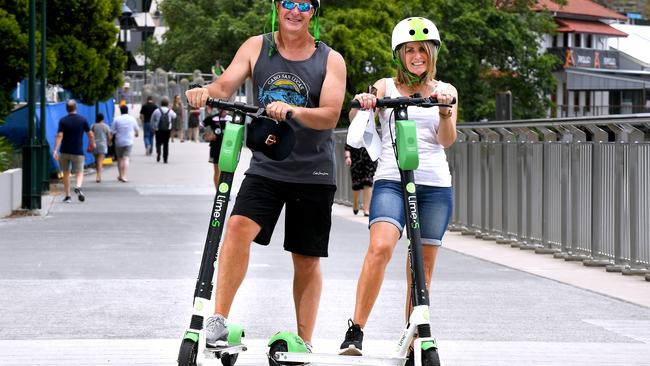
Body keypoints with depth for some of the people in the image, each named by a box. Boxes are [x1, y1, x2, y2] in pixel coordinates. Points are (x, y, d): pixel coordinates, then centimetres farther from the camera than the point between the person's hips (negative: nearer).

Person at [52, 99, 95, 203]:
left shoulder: (63, 121, -3)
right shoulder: (83, 120, -2)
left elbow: (59, 136, -13)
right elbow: (90, 134, 4)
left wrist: (55, 150, -16)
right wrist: (92, 143, 24)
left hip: (65, 151, 1)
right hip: (78, 152, -1)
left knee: (66, 173, 14)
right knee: (79, 173, 5)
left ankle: (67, 196, 16)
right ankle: (78, 187, -26)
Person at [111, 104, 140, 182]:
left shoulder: (116, 120, -4)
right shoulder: (132, 119, 2)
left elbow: (112, 131, -4)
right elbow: (136, 129, 16)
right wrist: (136, 134, 38)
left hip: (119, 142, 0)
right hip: (129, 141, 0)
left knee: (120, 158, 13)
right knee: (126, 158, -4)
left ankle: (120, 175, 20)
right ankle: (124, 176, -16)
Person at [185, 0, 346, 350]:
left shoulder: (330, 60, -1)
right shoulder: (256, 47, 4)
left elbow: (330, 115, -13)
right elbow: (226, 86, -6)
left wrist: (292, 110, -32)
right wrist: (206, 91, -30)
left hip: (313, 173, 0)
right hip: (265, 167, 0)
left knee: (307, 261, 6)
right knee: (238, 228, -24)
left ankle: (304, 343, 18)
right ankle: (218, 320, -20)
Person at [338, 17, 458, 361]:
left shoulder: (445, 90, 13)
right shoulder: (386, 86, 9)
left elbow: (447, 140, 2)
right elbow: (355, 120, -4)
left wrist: (444, 111, -17)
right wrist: (360, 104, -26)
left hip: (435, 185, 2)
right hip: (391, 180, -2)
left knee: (422, 268, 4)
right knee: (381, 246, -25)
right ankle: (355, 331, -19)